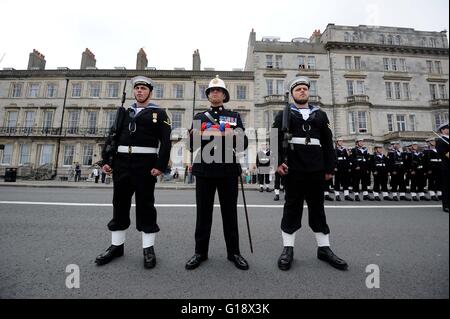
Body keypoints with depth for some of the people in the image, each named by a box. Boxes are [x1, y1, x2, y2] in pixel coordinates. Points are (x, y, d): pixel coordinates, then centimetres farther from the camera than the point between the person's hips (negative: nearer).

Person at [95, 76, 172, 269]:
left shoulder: (159, 114, 5)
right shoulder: (124, 112, 19)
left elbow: (166, 142, -5)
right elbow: (112, 136, 13)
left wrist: (160, 165, -15)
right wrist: (106, 160, 3)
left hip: (145, 164, -4)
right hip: (122, 162, 5)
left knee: (145, 205, 1)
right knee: (120, 204, 10)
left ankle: (148, 248, 13)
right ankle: (117, 246, 25)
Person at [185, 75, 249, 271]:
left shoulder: (234, 116, 12)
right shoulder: (199, 117, 15)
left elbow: (243, 145, 4)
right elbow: (192, 145, 6)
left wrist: (234, 136, -16)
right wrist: (198, 135, -14)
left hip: (228, 170, 0)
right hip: (204, 170, 1)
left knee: (230, 212, 6)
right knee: (203, 212, 6)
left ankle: (233, 252, 20)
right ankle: (200, 252, 20)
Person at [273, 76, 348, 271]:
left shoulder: (320, 115, 17)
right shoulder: (284, 115, 9)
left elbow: (328, 143, 12)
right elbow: (276, 140, -2)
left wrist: (329, 167, 5)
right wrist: (278, 162, -14)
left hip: (316, 170, 3)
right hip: (293, 169, -3)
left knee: (317, 208, 10)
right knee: (292, 207, 2)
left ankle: (324, 248, 22)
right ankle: (288, 248, 12)